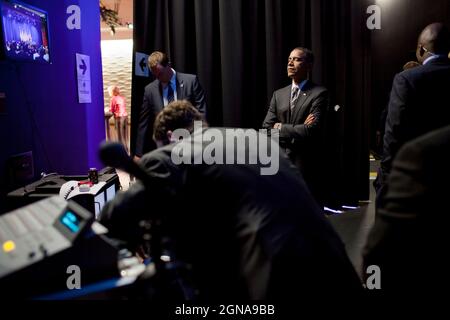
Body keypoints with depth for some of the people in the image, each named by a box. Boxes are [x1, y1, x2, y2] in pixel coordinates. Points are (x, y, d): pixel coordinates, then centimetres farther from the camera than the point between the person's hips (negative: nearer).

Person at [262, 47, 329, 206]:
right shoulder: (278, 94, 12)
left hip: (307, 168, -5)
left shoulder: (319, 93, -4)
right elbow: (266, 129, 4)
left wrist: (281, 128, -7)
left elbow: (311, 130, -17)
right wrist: (296, 134, -9)